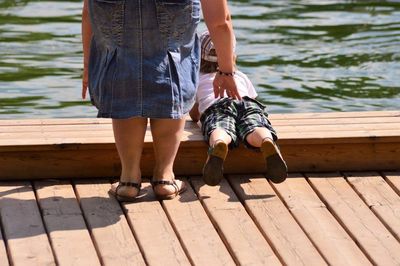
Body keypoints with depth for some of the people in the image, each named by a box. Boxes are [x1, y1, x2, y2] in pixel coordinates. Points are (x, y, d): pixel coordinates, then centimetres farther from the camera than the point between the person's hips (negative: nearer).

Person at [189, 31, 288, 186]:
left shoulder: (197, 79, 39)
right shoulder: (240, 76, 42)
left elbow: (194, 116, 48)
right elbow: (253, 98, 50)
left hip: (216, 107, -1)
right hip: (248, 103, 1)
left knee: (220, 131, -33)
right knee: (255, 131, -30)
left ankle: (218, 146, -71)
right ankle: (269, 144, -66)